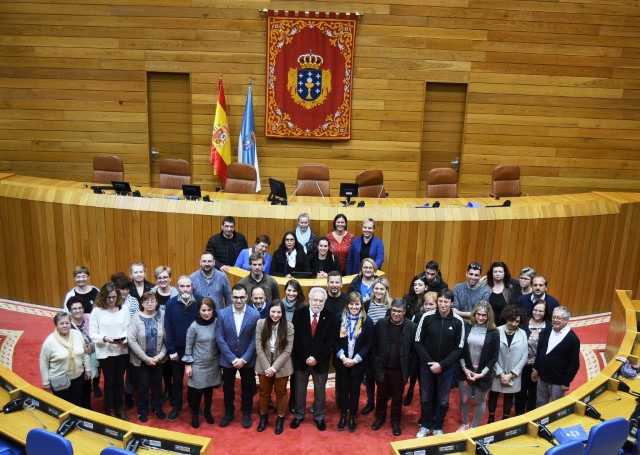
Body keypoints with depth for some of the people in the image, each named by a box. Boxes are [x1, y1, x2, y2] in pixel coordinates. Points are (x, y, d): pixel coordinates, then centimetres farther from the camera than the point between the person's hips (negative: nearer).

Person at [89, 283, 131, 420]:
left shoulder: (124, 310, -2)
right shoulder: (97, 311, -7)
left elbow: (128, 329, -1)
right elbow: (92, 333, -7)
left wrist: (123, 339, -21)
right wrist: (104, 338, -25)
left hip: (122, 351, 2)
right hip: (104, 352, -2)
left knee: (119, 380, 15)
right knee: (109, 381, 11)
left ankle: (119, 407, 33)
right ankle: (110, 409, 30)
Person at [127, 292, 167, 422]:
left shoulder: (163, 315, -8)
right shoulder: (136, 317, -9)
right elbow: (131, 340, -14)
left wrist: (160, 356, -14)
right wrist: (146, 358, -16)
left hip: (158, 359, 1)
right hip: (141, 360, -1)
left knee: (157, 383, 16)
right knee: (143, 385, 11)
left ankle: (157, 407, 37)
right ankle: (143, 410, 32)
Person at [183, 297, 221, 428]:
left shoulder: (217, 324, -7)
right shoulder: (194, 326, -14)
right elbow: (188, 347, -6)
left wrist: (221, 360, 6)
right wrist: (187, 364, -5)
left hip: (213, 364, 3)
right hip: (198, 365, -3)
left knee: (209, 389, 15)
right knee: (197, 391, 5)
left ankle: (208, 412, 37)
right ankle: (195, 414, 28)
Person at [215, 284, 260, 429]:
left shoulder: (255, 315, -14)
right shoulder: (222, 314, -11)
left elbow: (255, 340, -10)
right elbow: (220, 338, -10)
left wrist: (244, 359, -15)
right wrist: (232, 358, -14)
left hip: (247, 360, -1)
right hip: (228, 359, 1)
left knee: (247, 388, 15)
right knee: (228, 388, 18)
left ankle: (246, 414, 36)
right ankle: (229, 413, 39)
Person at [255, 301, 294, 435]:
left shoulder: (289, 326, -14)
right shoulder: (260, 323, -10)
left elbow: (287, 351, -13)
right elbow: (258, 348, -9)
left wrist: (274, 367, -17)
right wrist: (267, 367, -14)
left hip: (281, 367, -1)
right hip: (264, 366, 1)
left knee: (281, 393, 15)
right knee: (264, 392, 18)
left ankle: (280, 419, 35)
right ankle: (263, 417, 40)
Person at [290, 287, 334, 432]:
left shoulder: (329, 317, -6)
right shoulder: (299, 314, -7)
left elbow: (329, 341, -8)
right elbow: (295, 339, -9)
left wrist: (317, 358, -16)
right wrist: (306, 358, -15)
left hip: (321, 361, 0)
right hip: (301, 360, 0)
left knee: (320, 390, 12)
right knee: (300, 389, 14)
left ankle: (319, 417, 30)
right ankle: (298, 415, 32)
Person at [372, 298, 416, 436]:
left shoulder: (411, 327, -11)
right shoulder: (381, 323, -7)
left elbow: (414, 350, -6)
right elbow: (374, 345, 0)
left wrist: (409, 369, -7)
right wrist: (375, 363, -2)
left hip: (400, 370, -1)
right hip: (382, 368, 1)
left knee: (397, 397, 14)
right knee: (382, 395, 18)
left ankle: (395, 421, 33)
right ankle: (380, 417, 38)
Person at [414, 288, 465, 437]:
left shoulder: (458, 321, -10)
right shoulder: (427, 317, -12)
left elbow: (459, 348, -5)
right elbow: (418, 342, -5)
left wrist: (442, 364, -12)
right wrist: (429, 362, -12)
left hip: (446, 367, 0)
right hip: (427, 365, 0)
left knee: (443, 400, 12)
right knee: (425, 397, 12)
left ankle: (437, 427, 32)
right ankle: (426, 425, 32)